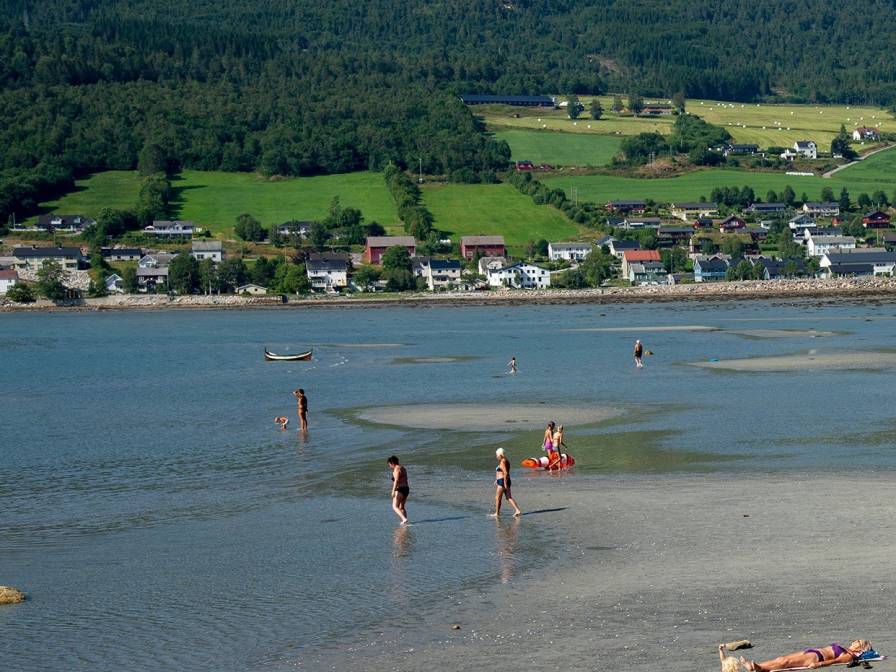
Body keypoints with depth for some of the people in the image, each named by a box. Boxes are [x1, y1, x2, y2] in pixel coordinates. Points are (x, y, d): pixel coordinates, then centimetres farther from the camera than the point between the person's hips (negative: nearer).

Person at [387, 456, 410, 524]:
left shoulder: (396, 469, -12)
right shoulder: (403, 469, 17)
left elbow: (396, 481, -23)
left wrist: (393, 491, -26)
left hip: (400, 490, -9)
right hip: (406, 489, 10)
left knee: (395, 507, -7)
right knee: (401, 507, 18)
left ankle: (404, 519, -24)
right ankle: (405, 521, 12)